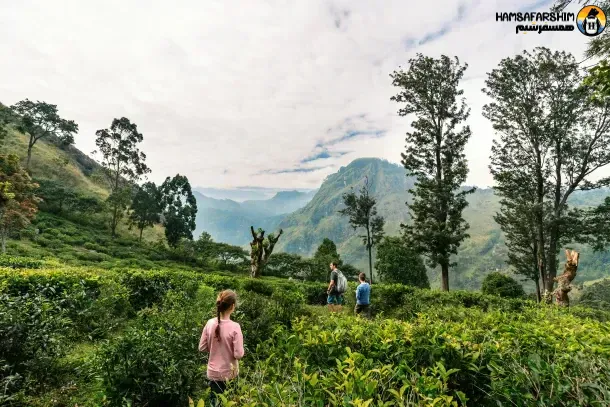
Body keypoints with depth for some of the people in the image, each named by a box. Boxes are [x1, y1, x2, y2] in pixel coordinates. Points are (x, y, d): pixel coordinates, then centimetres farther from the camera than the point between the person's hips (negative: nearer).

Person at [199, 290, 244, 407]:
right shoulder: (235, 327, -23)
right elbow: (239, 354, -20)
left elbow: (202, 348, -2)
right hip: (229, 374, -3)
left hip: (213, 373, 3)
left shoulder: (210, 323, -11)